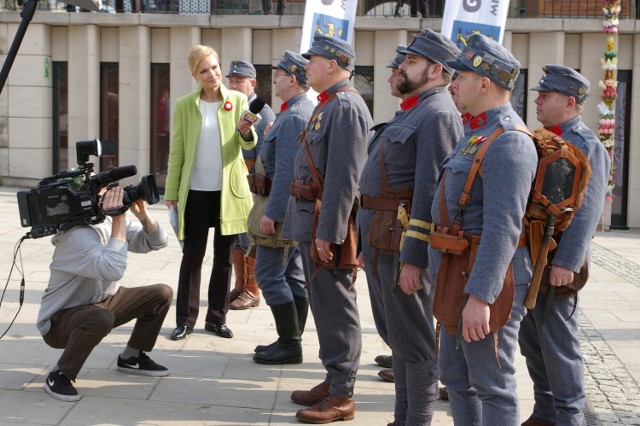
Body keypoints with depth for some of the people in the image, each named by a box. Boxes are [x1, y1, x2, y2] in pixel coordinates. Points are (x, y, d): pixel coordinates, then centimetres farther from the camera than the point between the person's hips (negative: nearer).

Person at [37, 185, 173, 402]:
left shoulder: (110, 222, -4)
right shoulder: (78, 235, -29)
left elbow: (157, 242, -1)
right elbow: (112, 270, -43)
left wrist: (142, 213, -21)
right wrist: (119, 220, -37)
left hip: (100, 303, 9)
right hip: (59, 319, -9)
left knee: (162, 293, 3)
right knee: (101, 317, -41)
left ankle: (131, 357, 20)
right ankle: (59, 375, -16)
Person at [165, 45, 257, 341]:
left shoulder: (237, 100, 1)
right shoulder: (184, 105, 1)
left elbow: (249, 143, -10)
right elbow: (176, 152, 3)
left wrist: (245, 131, -33)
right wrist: (171, 193, 0)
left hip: (228, 191, 1)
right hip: (195, 191, -1)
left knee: (224, 258, 8)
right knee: (192, 257, 2)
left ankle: (217, 318, 18)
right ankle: (185, 320, 9)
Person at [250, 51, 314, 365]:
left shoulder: (293, 117, -18)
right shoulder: (309, 111, 14)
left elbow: (286, 171, -24)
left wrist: (271, 212, -23)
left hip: (284, 205, -10)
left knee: (269, 274, -6)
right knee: (293, 274, 12)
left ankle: (289, 344, -2)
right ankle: (290, 341, 18)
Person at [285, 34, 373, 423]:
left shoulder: (346, 106, -16)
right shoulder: (328, 104, 16)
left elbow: (344, 176, -22)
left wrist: (327, 232, -24)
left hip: (328, 221, -10)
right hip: (312, 219, 10)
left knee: (335, 307, -3)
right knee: (324, 304, 16)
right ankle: (334, 380, 27)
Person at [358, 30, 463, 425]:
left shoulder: (438, 115, -14)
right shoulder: (412, 111, 17)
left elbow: (430, 191, -21)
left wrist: (413, 258, -25)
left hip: (403, 241, -10)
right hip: (380, 238, 10)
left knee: (412, 338, -2)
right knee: (395, 333, 16)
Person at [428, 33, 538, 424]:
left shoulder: (509, 142, -19)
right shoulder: (477, 134, 15)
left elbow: (503, 228, -26)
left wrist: (480, 296, -29)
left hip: (487, 279, -10)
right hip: (459, 275, 10)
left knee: (492, 384, -1)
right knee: (456, 376, 18)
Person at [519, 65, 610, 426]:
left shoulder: (586, 146, -11)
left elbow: (587, 210, -19)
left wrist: (566, 262, -25)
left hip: (556, 264, -9)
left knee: (559, 342, -3)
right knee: (532, 340, 13)